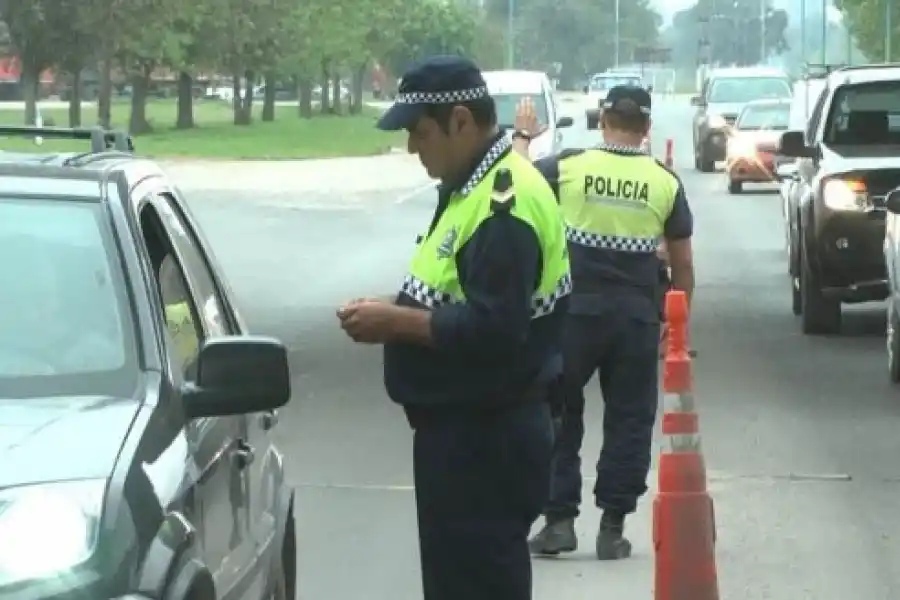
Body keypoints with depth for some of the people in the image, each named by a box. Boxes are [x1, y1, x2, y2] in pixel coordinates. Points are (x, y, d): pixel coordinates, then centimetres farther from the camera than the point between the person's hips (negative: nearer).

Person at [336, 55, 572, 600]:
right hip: (463, 428, 11)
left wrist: (395, 322, -19)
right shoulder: (475, 187, 13)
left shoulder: (506, 203, -21)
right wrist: (395, 312, 8)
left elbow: (494, 330, -28)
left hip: (488, 438, -11)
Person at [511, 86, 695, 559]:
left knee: (557, 416, 11)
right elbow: (682, 264, 4)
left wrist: (522, 137, 27)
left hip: (575, 309, -1)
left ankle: (559, 520, 7)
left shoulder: (569, 167, -4)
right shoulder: (665, 182, 1)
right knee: (628, 422, 9)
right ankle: (612, 527, 8)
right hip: (637, 316, 1)